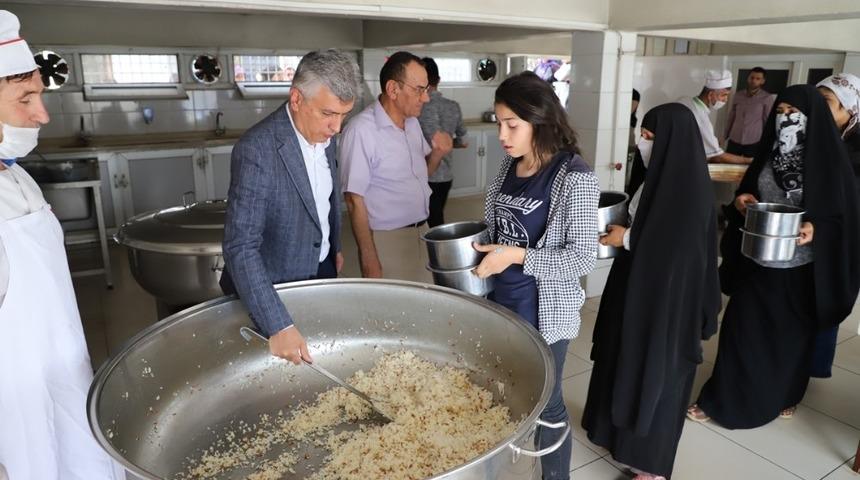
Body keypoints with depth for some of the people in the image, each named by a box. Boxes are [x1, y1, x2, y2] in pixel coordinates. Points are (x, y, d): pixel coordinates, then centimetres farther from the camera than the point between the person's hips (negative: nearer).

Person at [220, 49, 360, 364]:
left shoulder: (324, 134, -3)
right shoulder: (257, 149, -27)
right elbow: (240, 247, -31)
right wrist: (278, 326, -36)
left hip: (323, 271, 7)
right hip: (275, 288, -7)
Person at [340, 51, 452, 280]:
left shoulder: (412, 122, 5)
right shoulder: (361, 130, -20)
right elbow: (354, 200, -18)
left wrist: (436, 153, -4)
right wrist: (369, 259, -17)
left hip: (421, 232, 8)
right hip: (387, 239, -7)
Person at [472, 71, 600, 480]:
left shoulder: (575, 178, -18)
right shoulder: (510, 166, 3)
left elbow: (583, 258, -19)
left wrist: (517, 256, -25)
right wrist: (484, 252, 0)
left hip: (545, 311, -6)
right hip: (501, 301, 6)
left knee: (544, 404, 12)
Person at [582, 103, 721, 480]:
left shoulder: (685, 187, -24)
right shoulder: (663, 175, 4)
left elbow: (676, 246, -24)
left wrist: (626, 238, -15)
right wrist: (625, 229, 2)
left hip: (667, 293, -9)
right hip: (643, 282, 9)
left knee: (656, 369, 5)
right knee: (631, 359, 20)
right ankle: (626, 429, 41)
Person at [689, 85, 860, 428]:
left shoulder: (829, 159, -10)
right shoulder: (769, 153, 3)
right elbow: (747, 191, 14)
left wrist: (816, 228, -27)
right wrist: (742, 201, -8)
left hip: (799, 268, -3)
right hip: (757, 261, 3)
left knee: (792, 335, 14)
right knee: (740, 329, 7)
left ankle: (784, 396, 37)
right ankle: (721, 398, 18)